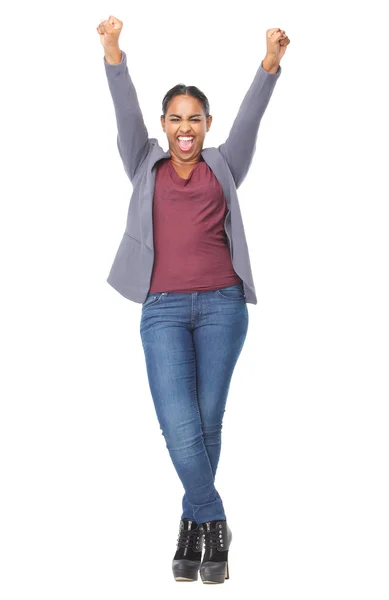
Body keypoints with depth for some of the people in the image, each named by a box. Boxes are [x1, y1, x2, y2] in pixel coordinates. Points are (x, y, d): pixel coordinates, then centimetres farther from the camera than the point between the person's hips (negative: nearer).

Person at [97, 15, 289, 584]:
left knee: (208, 423, 3)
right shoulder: (145, 166, 14)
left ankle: (193, 527, 18)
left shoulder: (222, 167, 14)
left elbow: (250, 116, 1)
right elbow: (126, 110, 0)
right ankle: (214, 526, 7)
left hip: (221, 305, 1)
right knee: (180, 428, -12)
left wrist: (271, 61, -14)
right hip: (163, 308, -1)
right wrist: (113, 52, -14)